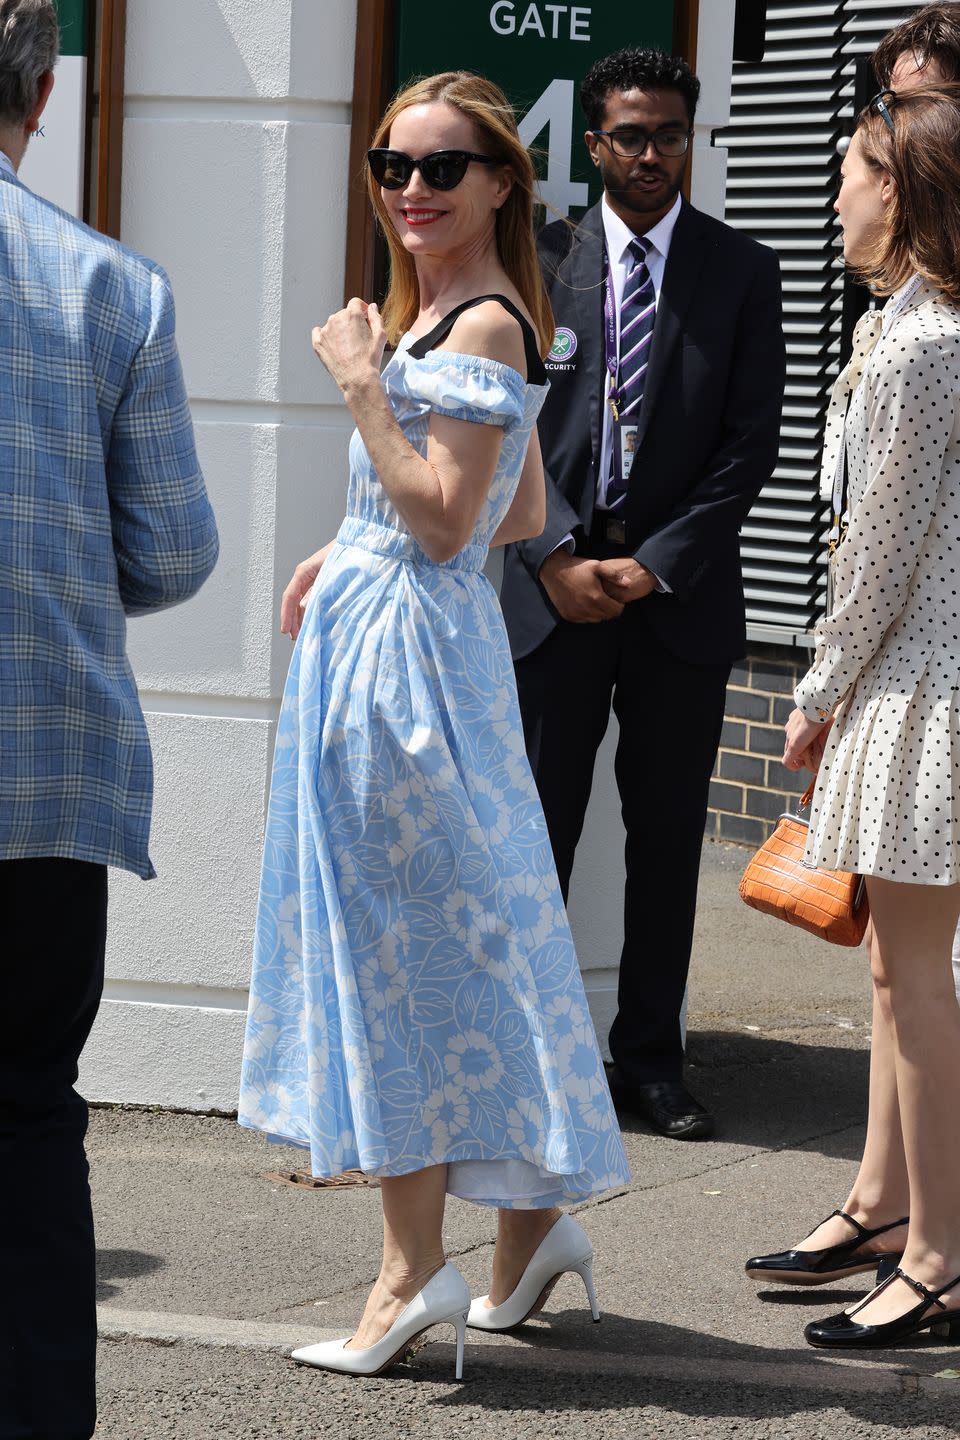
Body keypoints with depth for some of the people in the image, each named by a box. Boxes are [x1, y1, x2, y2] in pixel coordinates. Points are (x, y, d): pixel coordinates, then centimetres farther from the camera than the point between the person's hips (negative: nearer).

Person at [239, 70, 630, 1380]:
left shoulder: (481, 325, -15)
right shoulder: (454, 314, 15)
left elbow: (442, 521, -20)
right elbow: (522, 516, 20)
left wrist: (364, 385, -19)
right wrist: (352, 552, 17)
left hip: (403, 649, -10)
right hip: (381, 638, 10)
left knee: (395, 939, -7)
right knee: (448, 931, 13)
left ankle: (414, 1269, -3)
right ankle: (529, 1221, 20)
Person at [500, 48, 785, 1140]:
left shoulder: (742, 272, 4)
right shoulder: (541, 261, 6)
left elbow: (750, 443, -1)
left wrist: (656, 564, -9)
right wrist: (558, 557, -9)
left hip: (681, 594, 0)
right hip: (555, 586, 0)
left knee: (667, 835, 5)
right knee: (537, 831, 1)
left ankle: (650, 1059, 12)